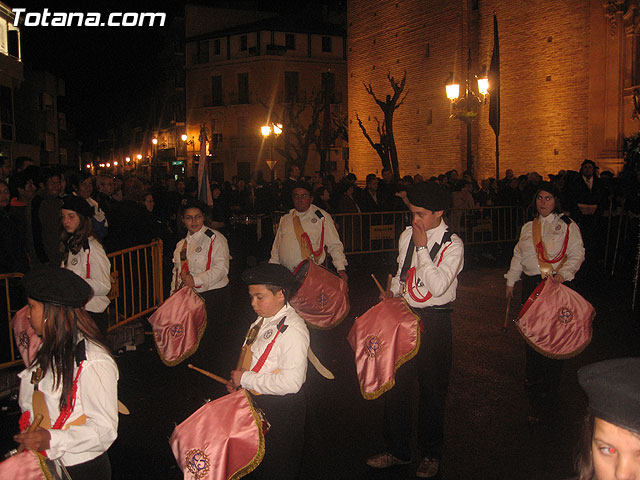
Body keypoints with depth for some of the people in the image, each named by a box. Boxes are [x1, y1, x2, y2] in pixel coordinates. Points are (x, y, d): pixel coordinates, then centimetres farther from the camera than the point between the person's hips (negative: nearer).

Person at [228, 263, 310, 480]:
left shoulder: (292, 329, -24)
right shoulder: (263, 320, 4)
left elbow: (291, 382, -30)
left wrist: (246, 379, -22)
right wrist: (238, 381, 1)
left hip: (281, 411, -8)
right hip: (259, 404, 8)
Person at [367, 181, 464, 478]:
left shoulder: (452, 244, -11)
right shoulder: (407, 236, 5)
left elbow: (438, 286, -23)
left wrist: (422, 247, -20)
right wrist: (393, 291, 0)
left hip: (434, 321, -5)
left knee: (432, 388, 8)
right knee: (396, 382, 10)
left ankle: (430, 455, 29)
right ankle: (397, 450, 29)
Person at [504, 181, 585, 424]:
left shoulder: (567, 226, 1)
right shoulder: (528, 227, 16)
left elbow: (577, 254, -5)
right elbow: (518, 256, 20)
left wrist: (563, 273, -21)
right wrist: (510, 281, 16)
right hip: (531, 284, 5)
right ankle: (533, 375, 33)